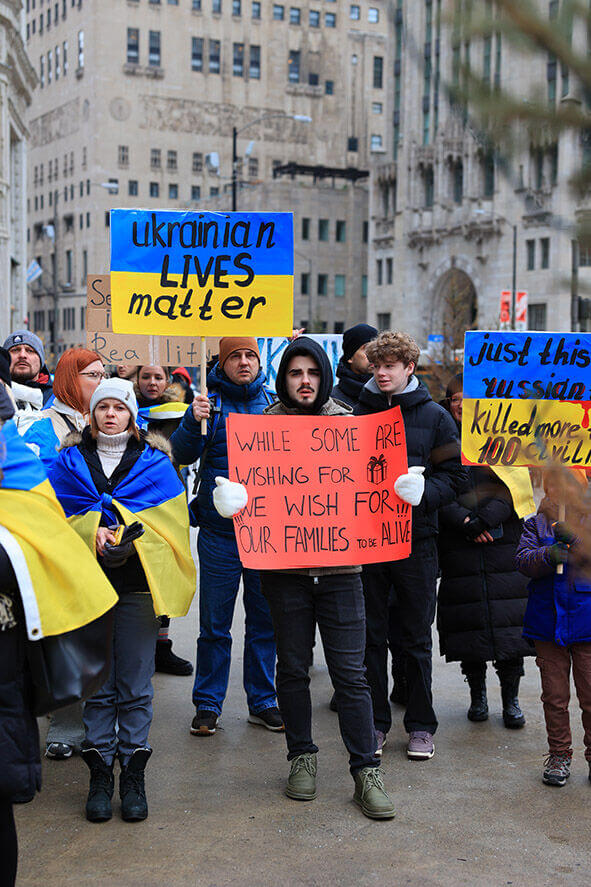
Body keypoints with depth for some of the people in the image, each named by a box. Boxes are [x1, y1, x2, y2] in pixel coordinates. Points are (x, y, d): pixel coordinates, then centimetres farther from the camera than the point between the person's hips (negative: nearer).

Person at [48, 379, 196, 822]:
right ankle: (100, 774, 14)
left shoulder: (154, 461, 7)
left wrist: (127, 536, -16)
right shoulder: (70, 460, 11)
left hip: (137, 583, -1)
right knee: (96, 683, 5)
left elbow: (172, 517, -1)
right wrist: (94, 533, -16)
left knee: (135, 685, 2)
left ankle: (134, 773, 12)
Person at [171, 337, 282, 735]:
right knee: (214, 624, 4)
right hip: (220, 531, -2)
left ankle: (262, 702, 23)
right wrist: (194, 422, -25)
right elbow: (183, 455, -7)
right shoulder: (210, 401, 1)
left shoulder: (273, 401, 7)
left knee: (265, 620, 10)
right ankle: (208, 704, 17)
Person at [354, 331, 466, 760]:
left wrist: (420, 492, -19)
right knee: (371, 635, 7)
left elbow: (455, 477, -1)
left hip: (416, 536, -1)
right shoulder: (359, 414, 7)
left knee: (416, 638, 6)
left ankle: (421, 725, 17)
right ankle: (376, 721, 19)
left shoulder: (434, 417, 2)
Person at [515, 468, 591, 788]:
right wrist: (548, 554, -23)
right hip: (548, 625, 2)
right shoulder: (537, 524, 7)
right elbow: (523, 560, -5)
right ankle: (559, 756, 21)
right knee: (554, 695, 9)